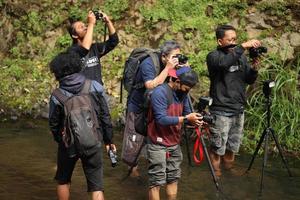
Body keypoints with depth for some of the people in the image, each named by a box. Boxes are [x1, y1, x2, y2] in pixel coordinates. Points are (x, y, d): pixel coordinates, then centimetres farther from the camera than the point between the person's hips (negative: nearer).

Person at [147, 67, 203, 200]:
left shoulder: (182, 94, 6)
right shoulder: (160, 92, -19)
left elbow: (186, 113, 10)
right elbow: (162, 119, -25)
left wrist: (194, 120, -12)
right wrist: (186, 118, -25)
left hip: (175, 144, 8)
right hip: (159, 145, -7)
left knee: (173, 179, 11)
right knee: (156, 183, -6)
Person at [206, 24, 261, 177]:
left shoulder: (241, 56, 9)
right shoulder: (213, 56, -9)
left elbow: (249, 80, 10)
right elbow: (223, 62, -33)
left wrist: (253, 68, -10)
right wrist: (243, 46, -35)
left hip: (239, 109, 6)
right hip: (221, 111, -6)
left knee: (233, 144, 17)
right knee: (218, 146, 3)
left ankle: (229, 167, 36)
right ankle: (215, 170, 22)